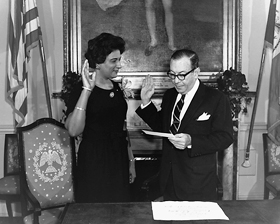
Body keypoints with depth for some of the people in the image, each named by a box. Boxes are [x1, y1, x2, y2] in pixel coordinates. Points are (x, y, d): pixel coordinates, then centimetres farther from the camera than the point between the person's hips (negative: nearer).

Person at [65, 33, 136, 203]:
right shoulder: (82, 89, -12)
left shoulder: (117, 88, 8)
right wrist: (87, 90, -27)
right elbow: (74, 130, -27)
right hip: (93, 162, -6)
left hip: (119, 160, 6)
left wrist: (131, 162, 17)